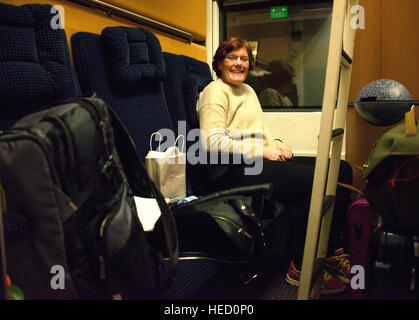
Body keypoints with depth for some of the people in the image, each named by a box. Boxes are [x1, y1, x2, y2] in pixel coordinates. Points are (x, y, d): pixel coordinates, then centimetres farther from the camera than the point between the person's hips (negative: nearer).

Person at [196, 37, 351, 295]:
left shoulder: (248, 90, 26)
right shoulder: (214, 92, -2)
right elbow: (213, 142, -16)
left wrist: (277, 144, 6)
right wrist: (262, 151, -16)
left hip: (263, 160, 9)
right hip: (235, 171, -9)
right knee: (314, 179, -25)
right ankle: (301, 270, -13)